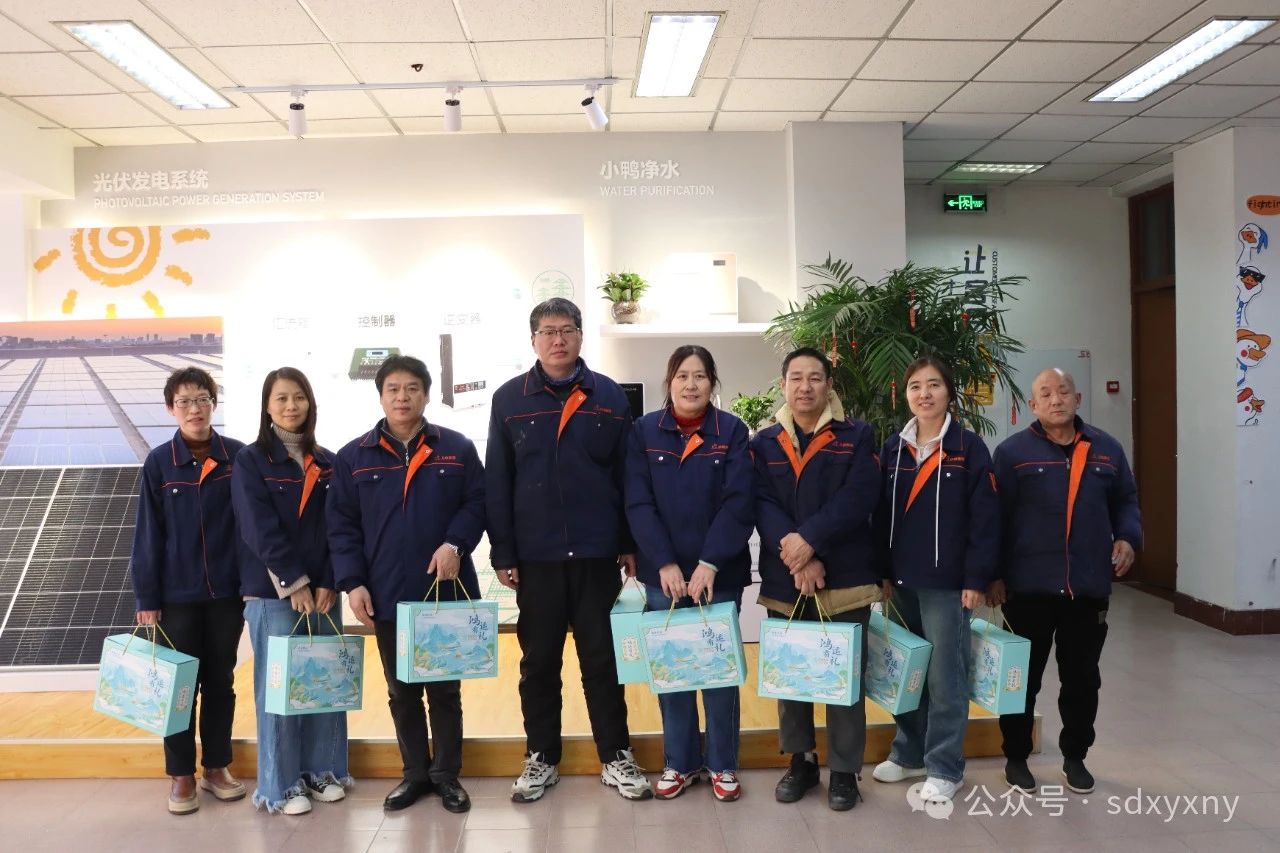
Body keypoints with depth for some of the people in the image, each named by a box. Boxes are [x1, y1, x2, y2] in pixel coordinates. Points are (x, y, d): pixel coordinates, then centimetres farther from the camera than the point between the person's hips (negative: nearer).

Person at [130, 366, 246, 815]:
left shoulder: (238, 457, -4)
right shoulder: (159, 462, -4)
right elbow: (148, 534, -2)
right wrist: (146, 597, -3)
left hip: (227, 591, 1)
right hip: (177, 594, -1)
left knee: (220, 682, 12)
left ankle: (217, 766, 26)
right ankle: (181, 774, 22)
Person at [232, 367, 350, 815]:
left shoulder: (327, 463, 9)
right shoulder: (251, 460, -2)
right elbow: (260, 529, -10)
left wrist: (328, 583, -5)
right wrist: (294, 583, -14)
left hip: (322, 589, 4)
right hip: (272, 591, -4)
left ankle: (323, 770, 21)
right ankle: (280, 785, 12)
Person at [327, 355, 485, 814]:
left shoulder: (457, 448, 1)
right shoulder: (353, 457, 2)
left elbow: (477, 503, 0)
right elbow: (342, 525, 1)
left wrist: (455, 543, -17)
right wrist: (352, 582, -7)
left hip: (446, 591, -1)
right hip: (387, 596, 1)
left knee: (445, 689, 11)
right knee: (402, 692, 14)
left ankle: (447, 773, 25)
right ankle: (416, 772, 30)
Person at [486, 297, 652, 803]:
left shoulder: (609, 396, 3)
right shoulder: (509, 399, 2)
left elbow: (627, 475, 4)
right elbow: (496, 482, 2)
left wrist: (630, 544, 2)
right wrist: (502, 553, -2)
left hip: (597, 552, 0)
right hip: (535, 556, 0)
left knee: (602, 658, 8)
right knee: (539, 661, 11)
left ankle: (616, 757, 22)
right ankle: (541, 759, 25)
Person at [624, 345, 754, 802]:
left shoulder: (732, 431, -2)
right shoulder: (645, 430, 0)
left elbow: (738, 504, -9)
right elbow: (638, 503, -5)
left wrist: (709, 564, -18)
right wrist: (665, 563, -14)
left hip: (719, 574, -1)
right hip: (662, 574, 1)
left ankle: (722, 764, 25)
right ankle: (680, 761, 26)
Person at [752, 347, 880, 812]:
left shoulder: (857, 437, 3)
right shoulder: (764, 443, 8)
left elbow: (858, 498, -10)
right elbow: (762, 505, -4)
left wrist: (810, 539, -21)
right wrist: (798, 558, -18)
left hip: (845, 578, -2)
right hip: (784, 580, 2)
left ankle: (844, 770, 18)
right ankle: (800, 761, 28)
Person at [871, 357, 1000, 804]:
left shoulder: (969, 447, -5)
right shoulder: (893, 448, 8)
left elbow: (985, 518, -8)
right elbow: (882, 514, 10)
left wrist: (977, 578, -12)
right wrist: (883, 572, 6)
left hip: (947, 582, -4)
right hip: (902, 580, 5)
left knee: (944, 676, 1)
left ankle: (945, 768, 13)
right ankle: (909, 752, 29)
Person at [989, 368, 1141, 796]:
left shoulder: (1106, 449, 7)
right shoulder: (1012, 451, -4)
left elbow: (1125, 501, 16)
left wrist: (1127, 537, -3)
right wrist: (993, 574, -7)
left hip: (1088, 586, 3)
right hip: (1028, 586, -3)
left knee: (1082, 678, 14)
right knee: (1023, 678, 7)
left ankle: (1075, 756, 31)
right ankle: (1016, 757, 22)